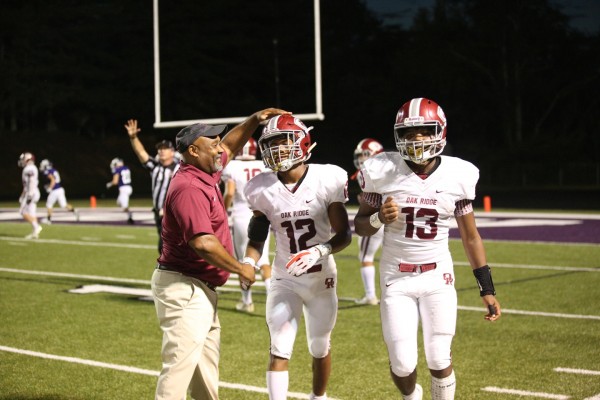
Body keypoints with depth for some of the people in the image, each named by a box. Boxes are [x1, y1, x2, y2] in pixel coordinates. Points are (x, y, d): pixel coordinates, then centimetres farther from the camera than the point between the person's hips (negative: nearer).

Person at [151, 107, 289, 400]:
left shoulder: (205, 173, 8)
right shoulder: (189, 188, -21)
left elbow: (230, 147, 27)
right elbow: (203, 243, -28)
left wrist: (254, 120, 12)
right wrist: (241, 269, -16)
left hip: (201, 288, 11)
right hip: (184, 287, -11)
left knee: (207, 363, 20)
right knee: (181, 362, -12)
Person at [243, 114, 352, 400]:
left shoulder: (327, 180, -15)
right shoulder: (263, 189, -8)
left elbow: (344, 235, -13)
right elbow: (256, 238, 2)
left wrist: (320, 252, -31)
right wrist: (249, 264, -17)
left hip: (321, 278, 0)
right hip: (285, 280, 0)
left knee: (320, 349, 16)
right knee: (279, 352, -10)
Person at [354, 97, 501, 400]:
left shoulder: (457, 175, -5)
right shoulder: (383, 172, -9)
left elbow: (470, 237, 4)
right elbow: (360, 226, 2)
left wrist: (487, 289, 3)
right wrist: (379, 218, -21)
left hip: (438, 276, 1)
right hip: (396, 278, -1)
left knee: (439, 360, -3)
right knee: (403, 364, -3)